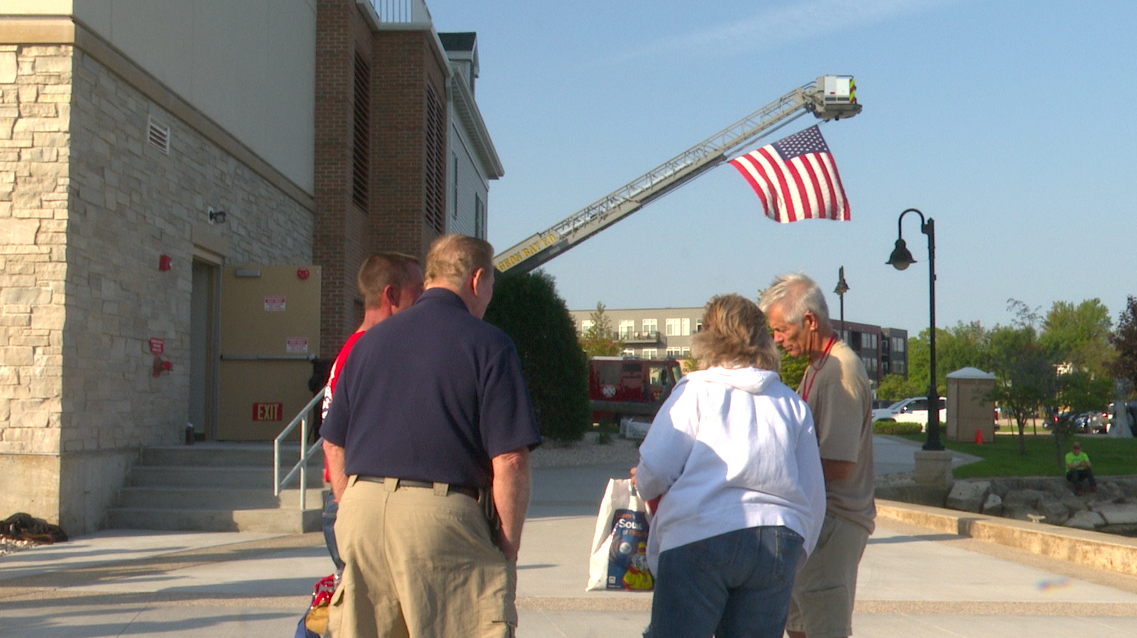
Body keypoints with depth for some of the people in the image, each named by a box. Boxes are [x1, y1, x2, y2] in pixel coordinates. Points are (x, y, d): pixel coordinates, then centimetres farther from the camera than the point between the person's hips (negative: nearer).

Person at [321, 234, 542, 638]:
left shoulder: (369, 341, 14)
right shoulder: (488, 345, -3)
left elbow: (334, 447, 16)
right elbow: (510, 460, -10)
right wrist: (508, 548, -1)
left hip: (362, 507, 6)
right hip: (442, 514, -6)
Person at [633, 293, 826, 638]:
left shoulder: (696, 390, 4)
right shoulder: (793, 403, 17)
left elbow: (657, 469, -3)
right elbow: (814, 496, 16)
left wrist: (644, 485, 20)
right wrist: (796, 550, 28)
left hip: (700, 536, -4)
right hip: (778, 542, 5)